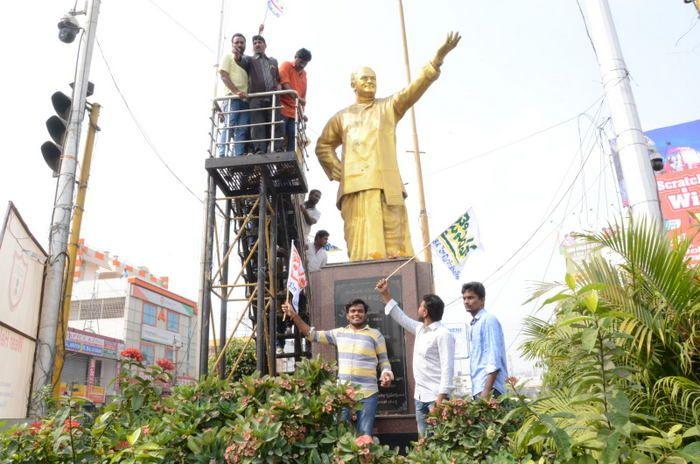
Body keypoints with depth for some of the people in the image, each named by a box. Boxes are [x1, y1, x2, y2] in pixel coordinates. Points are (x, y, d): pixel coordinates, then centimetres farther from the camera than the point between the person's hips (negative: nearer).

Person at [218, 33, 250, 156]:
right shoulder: (228, 57, 11)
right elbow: (224, 76, -3)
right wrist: (236, 91, -17)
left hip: (245, 99, 5)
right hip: (232, 98, -5)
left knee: (243, 130, -8)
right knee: (229, 126, -15)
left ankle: (239, 156, -12)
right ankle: (222, 155, -19)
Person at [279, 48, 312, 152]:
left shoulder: (304, 73, 19)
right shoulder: (286, 66, 2)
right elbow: (285, 85, -14)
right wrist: (296, 97, -29)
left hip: (295, 113, 6)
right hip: (282, 110, -6)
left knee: (292, 143, 1)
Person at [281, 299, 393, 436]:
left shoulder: (375, 334, 1)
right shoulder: (339, 333, 8)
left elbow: (384, 360, 5)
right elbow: (313, 335, 9)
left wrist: (386, 374, -16)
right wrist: (294, 316, 1)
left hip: (367, 393, -3)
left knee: (364, 435, 5)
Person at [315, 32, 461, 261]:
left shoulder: (389, 107, 20)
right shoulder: (341, 117, 24)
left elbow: (415, 88, 6)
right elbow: (323, 145, 30)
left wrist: (438, 59, -7)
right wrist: (335, 169, 12)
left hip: (387, 184, 0)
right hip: (355, 185, 0)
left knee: (393, 243, -7)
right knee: (364, 244, -9)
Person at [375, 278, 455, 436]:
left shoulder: (443, 334, -14)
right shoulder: (420, 329, 11)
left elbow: (447, 367, -19)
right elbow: (401, 317, 23)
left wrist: (442, 397, -24)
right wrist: (386, 294, 21)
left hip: (436, 397, -9)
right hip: (420, 396, 9)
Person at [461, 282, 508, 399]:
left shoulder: (489, 320, -8)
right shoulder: (473, 324, 17)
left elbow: (494, 359, -16)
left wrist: (487, 390, -21)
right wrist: (480, 390, 17)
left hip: (489, 389, -8)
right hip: (478, 388, 8)